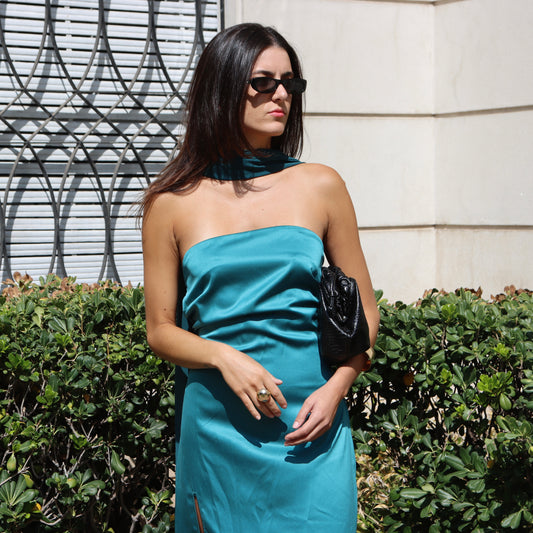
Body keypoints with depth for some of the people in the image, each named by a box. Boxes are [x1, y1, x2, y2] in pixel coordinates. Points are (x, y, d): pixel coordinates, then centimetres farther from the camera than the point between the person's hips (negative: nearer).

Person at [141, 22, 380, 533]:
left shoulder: (320, 186, 4)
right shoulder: (174, 203, 1)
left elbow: (363, 310, 8)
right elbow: (161, 331, 5)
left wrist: (336, 387, -8)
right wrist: (223, 357, -14)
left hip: (312, 424, 1)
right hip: (217, 427, 0)